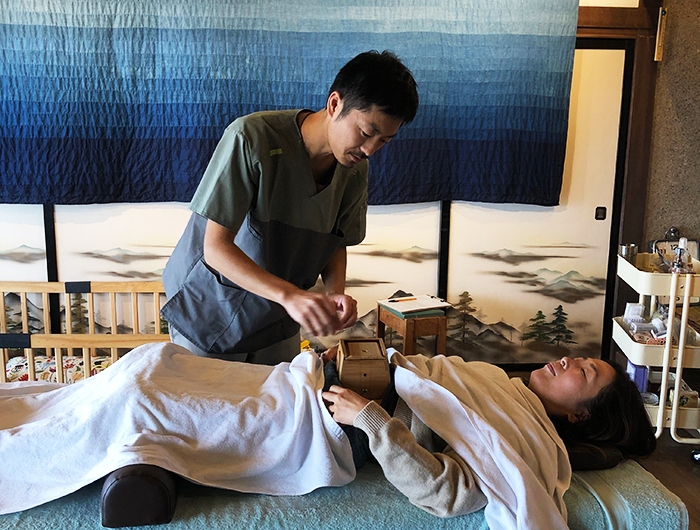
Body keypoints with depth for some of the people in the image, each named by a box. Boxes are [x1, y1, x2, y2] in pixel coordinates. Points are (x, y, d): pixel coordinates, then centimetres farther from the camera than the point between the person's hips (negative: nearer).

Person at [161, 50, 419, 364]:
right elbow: (216, 247, -29)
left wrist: (335, 291, -20)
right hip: (207, 307, -4)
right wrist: (289, 294, -42)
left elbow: (337, 243, 3)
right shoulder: (252, 137, -28)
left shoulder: (355, 168, -9)